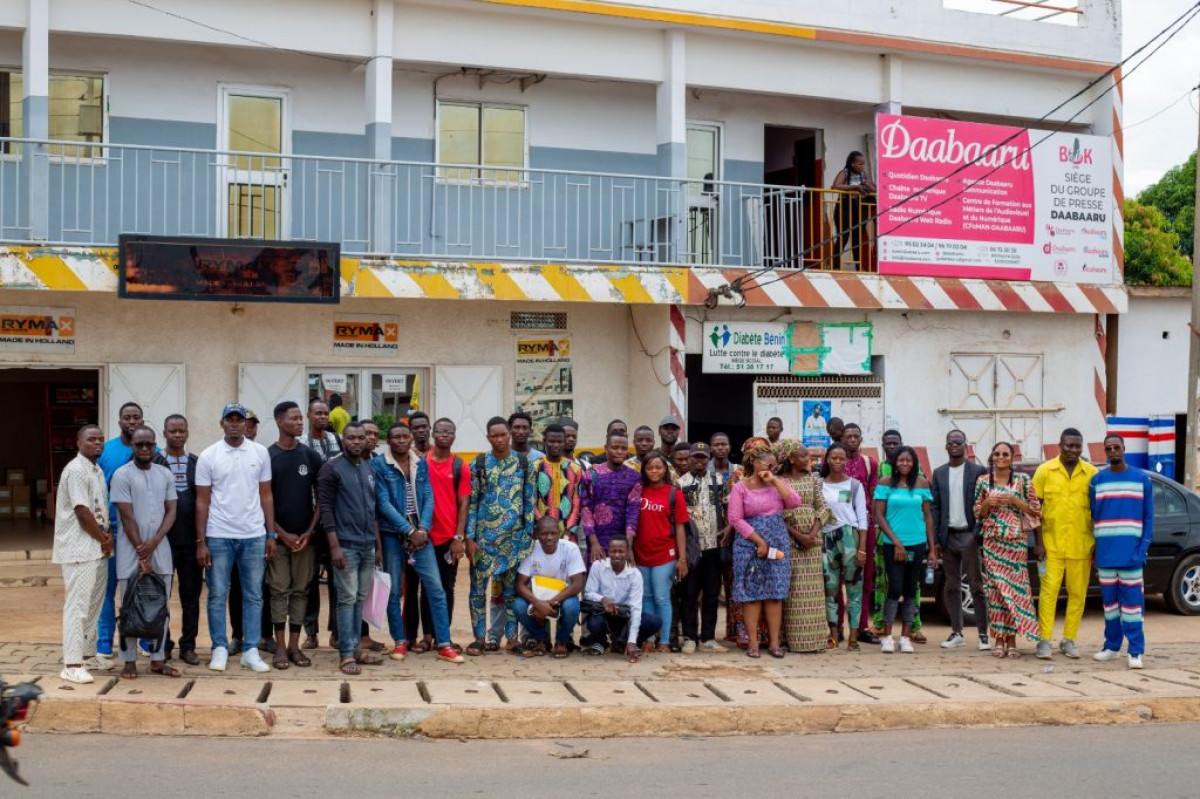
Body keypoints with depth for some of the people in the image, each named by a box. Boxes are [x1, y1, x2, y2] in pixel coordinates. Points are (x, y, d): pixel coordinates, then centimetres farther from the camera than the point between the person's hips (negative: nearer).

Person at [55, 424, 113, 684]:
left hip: (98, 548, 9)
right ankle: (72, 665, -8)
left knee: (94, 603, 15)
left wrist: (107, 537, 0)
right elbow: (82, 512, -17)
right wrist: (104, 539, -8)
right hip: (80, 549, -9)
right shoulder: (76, 470, -13)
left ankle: (88, 653, 26)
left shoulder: (98, 470, 14)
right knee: (77, 605, -9)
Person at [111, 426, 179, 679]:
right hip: (131, 549, -4)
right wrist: (142, 555, -11)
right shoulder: (122, 475, -5)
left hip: (159, 547, 4)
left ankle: (158, 660, 13)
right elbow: (127, 517, -9)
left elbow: (171, 512, 4)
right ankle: (129, 661, 9)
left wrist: (153, 544, -10)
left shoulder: (166, 475, 7)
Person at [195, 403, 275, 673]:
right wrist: (201, 542, -4)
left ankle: (250, 651, 13)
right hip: (218, 536, -2)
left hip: (254, 536, 2)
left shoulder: (260, 453, 4)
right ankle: (220, 649, 14)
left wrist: (271, 534, 3)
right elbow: (202, 501, 0)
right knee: (217, 595, 4)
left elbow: (266, 496, 8)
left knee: (253, 595, 6)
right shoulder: (208, 456, -1)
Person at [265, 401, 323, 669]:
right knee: (279, 591, 1)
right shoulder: (267, 456, -2)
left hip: (305, 536, 2)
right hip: (278, 536, -2)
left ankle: (294, 646, 12)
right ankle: (280, 647, 8)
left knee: (300, 591, 5)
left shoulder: (310, 455, 4)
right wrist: (282, 534, -8)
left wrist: (309, 532, -3)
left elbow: (320, 498, 6)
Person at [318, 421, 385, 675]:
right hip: (346, 545, -6)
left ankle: (356, 647, 16)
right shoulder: (332, 468, -5)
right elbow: (325, 508, -10)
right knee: (347, 599, -4)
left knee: (360, 599, 9)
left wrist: (378, 545, 15)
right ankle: (346, 654, 0)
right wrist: (334, 546, -16)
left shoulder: (369, 470, 13)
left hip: (368, 545, 6)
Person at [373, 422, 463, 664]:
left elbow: (428, 497, 4)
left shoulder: (421, 464, 7)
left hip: (420, 533, 3)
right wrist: (409, 531, -15)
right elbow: (384, 503, -11)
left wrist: (423, 528, -11)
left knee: (435, 587, -1)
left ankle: (444, 645, 3)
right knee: (393, 590, 4)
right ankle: (400, 641, 18)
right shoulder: (379, 465, -6)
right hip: (392, 534, -3)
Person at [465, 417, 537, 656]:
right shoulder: (479, 464, 2)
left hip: (514, 535, 0)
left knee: (510, 588, 7)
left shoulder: (524, 463, 3)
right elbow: (471, 502, 1)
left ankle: (511, 636, 16)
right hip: (483, 535, 0)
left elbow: (530, 501, 4)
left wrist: (529, 535, -1)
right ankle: (479, 638, 9)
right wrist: (469, 537, -4)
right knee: (478, 587, 1)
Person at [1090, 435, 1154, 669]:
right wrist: (1093, 549, 3)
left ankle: (1136, 651, -1)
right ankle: (1112, 646, 19)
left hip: (1131, 553, -2)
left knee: (1132, 601, -3)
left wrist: (1144, 547, -7)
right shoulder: (1097, 481, 7)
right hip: (1105, 553, 2)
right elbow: (1092, 517, 9)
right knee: (1109, 601, 9)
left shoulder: (1142, 479, 4)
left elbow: (1148, 517, 3)